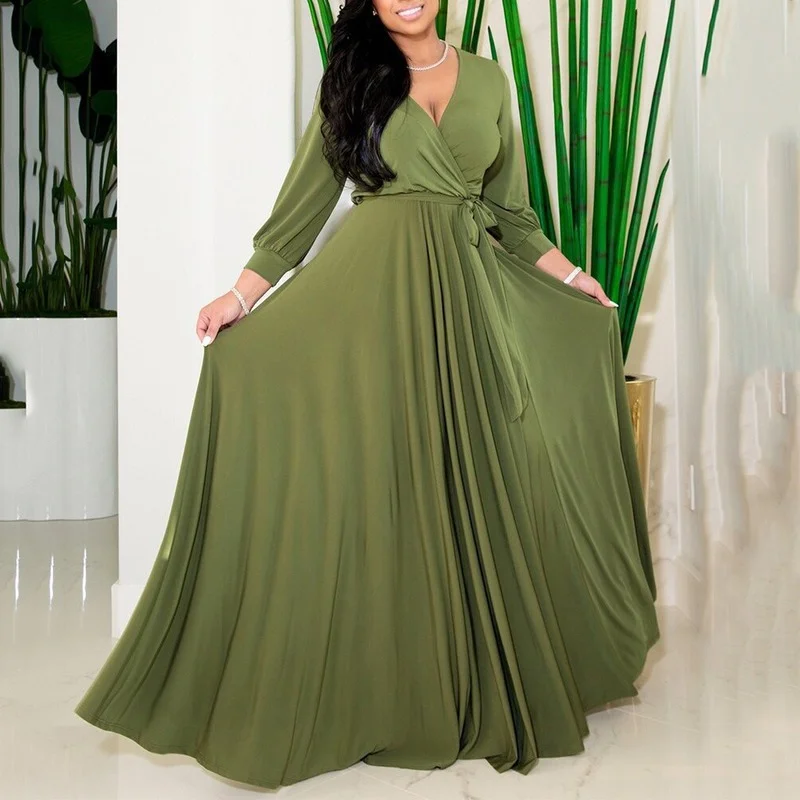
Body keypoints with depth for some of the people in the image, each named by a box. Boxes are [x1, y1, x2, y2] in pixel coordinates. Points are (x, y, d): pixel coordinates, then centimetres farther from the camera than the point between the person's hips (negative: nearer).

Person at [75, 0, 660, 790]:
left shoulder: (488, 81, 13)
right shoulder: (352, 80, 7)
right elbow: (304, 200, 4)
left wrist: (571, 278, 16)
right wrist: (242, 295, -3)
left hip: (466, 294, 2)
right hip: (371, 288, -2)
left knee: (467, 480, 5)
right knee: (370, 478, -3)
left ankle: (478, 686, 19)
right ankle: (366, 691, 8)